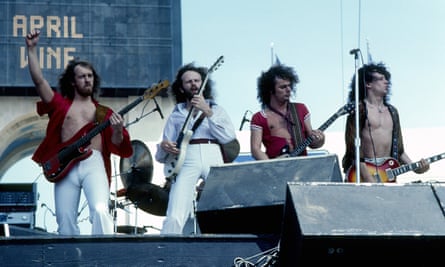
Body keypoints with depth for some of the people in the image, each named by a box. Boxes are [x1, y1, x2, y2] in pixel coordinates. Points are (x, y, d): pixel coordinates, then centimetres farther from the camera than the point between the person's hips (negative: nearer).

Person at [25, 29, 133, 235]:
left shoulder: (103, 112, 18)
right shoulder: (61, 104, 18)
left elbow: (116, 146, 11)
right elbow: (38, 80, 7)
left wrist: (117, 130, -11)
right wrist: (32, 49, 1)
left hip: (94, 163, -1)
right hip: (65, 166, 1)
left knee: (100, 210, -24)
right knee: (65, 222, -3)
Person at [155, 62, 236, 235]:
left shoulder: (217, 110, 22)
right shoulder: (175, 116, 22)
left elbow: (229, 137, 3)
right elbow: (161, 157, 18)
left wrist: (207, 112, -2)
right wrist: (164, 147, -6)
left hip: (214, 159, 0)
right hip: (186, 161, 0)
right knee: (174, 219, -21)